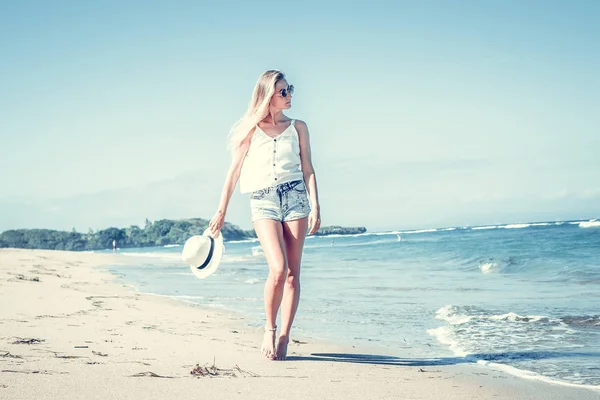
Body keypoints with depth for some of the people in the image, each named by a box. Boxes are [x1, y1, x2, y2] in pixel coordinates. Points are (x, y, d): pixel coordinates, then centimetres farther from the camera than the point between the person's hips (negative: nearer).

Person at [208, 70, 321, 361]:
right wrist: (221, 211, 3)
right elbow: (234, 171, 7)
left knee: (293, 273, -2)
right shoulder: (251, 129, 8)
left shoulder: (298, 127, 12)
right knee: (278, 269, -18)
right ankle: (269, 330, 3)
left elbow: (308, 170, 8)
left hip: (295, 197, 2)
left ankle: (284, 339, 6)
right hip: (262, 202, -2)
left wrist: (315, 207, -3)